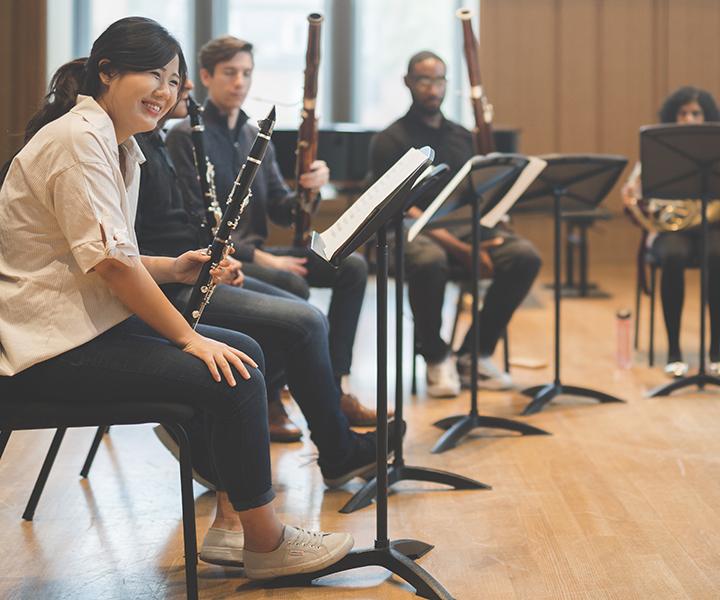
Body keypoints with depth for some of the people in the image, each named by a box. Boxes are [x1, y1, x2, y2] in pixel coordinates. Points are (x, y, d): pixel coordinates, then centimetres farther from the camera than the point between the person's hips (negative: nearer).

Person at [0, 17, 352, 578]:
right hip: (50, 342, -11)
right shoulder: (78, 139, -18)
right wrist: (189, 337, -18)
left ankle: (228, 524, 9)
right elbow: (108, 260, -23)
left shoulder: (118, 146, 14)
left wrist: (173, 268, -1)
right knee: (232, 379, -19)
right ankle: (267, 544, -3)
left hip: (92, 318, 11)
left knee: (247, 351, 6)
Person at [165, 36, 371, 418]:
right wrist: (258, 257, -21)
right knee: (293, 285, -33)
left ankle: (335, 387, -7)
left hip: (256, 251, 8)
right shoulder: (186, 136, -8)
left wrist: (309, 189, -10)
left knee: (352, 267, -9)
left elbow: (280, 212, 12)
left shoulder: (255, 137, 16)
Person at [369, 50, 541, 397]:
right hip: (413, 233, -5)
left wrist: (487, 234, -6)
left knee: (525, 257, -23)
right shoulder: (390, 141, -1)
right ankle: (436, 358, -15)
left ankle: (475, 354, -9)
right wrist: (459, 249, -22)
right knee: (429, 262, -41)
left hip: (463, 228, 5)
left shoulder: (462, 137, 18)